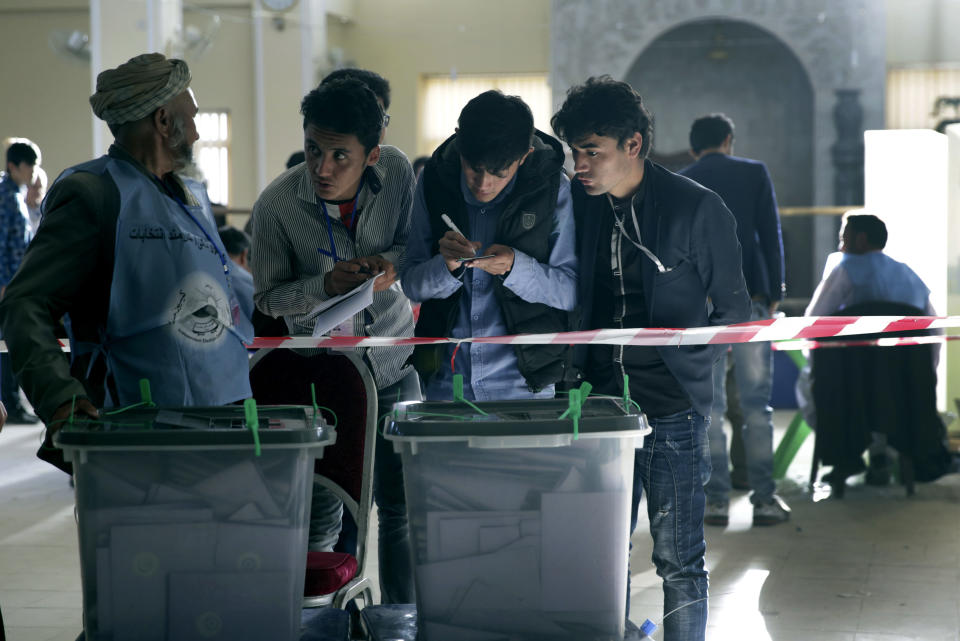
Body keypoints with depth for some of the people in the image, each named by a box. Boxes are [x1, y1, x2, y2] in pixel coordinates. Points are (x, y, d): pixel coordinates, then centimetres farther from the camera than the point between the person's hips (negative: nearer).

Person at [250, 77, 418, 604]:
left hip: (393, 359, 2)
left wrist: (391, 262, -21)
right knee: (320, 515, 2)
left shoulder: (397, 171, -14)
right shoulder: (277, 203, -20)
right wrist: (326, 286, -27)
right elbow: (268, 296, -9)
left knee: (400, 503, 8)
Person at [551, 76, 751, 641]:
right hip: (600, 402, 4)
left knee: (679, 560, 1)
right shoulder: (577, 206, 8)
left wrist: (694, 354, -16)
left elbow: (734, 310, -1)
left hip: (673, 406, -4)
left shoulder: (697, 208, -5)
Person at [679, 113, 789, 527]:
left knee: (708, 404, 3)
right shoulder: (754, 173, 6)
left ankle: (717, 500, 2)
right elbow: (771, 236, 1)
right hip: (750, 298, 0)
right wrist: (775, 295, 6)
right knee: (757, 401, 4)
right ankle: (764, 497, 2)